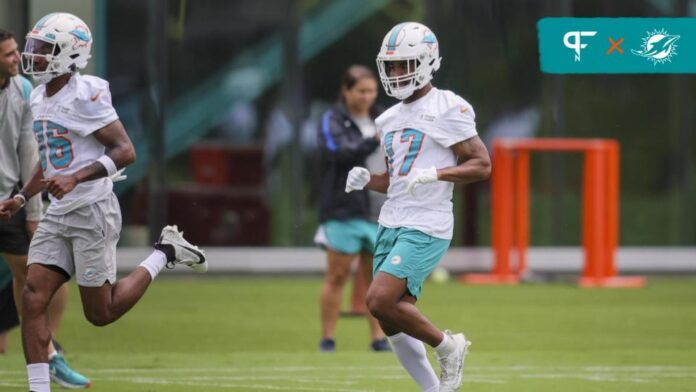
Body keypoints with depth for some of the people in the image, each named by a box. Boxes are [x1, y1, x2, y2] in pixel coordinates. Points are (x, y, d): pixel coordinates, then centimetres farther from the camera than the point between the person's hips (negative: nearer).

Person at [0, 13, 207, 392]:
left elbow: (125, 151, -19)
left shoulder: (85, 95, -15)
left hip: (92, 211, -8)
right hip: (57, 214, 8)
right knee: (33, 297, -7)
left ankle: (164, 253, 20)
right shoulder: (39, 98, 12)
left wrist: (76, 178, -27)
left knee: (101, 313, 1)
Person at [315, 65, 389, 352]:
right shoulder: (332, 121, -1)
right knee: (337, 275, -2)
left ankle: (378, 338, 8)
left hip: (377, 211, 5)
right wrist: (374, 141, -30)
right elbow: (338, 152, -20)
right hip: (343, 210, -5)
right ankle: (327, 338, 3)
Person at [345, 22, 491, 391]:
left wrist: (435, 174, -23)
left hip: (426, 226, -8)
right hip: (392, 223, 8)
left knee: (379, 300, -19)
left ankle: (446, 345, 1)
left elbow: (482, 165, -10)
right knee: (393, 321, 6)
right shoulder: (390, 119, 16)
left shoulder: (447, 109, -8)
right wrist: (366, 179, 4)